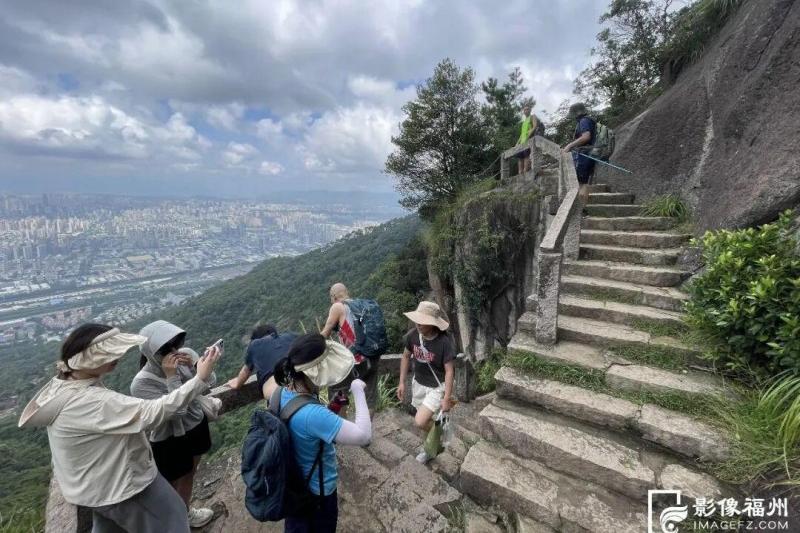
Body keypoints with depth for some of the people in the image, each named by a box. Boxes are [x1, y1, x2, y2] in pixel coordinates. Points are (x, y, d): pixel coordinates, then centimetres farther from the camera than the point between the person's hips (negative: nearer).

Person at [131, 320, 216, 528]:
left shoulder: (186, 354, -17)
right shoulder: (142, 383, -27)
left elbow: (211, 383, -12)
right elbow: (177, 410, -30)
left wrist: (194, 366, -27)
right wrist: (171, 377, -33)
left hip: (196, 425, 5)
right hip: (169, 441, -5)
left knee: (189, 474, 29)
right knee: (172, 486, 19)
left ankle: (185, 512, 55)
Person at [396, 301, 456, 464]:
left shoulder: (445, 342, -29)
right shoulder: (413, 335, -16)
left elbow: (449, 371, -20)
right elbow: (406, 356, 1)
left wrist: (447, 398, -18)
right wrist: (402, 382, 2)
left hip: (437, 387, -5)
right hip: (418, 383, 5)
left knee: (420, 422, -13)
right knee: (424, 419, 19)